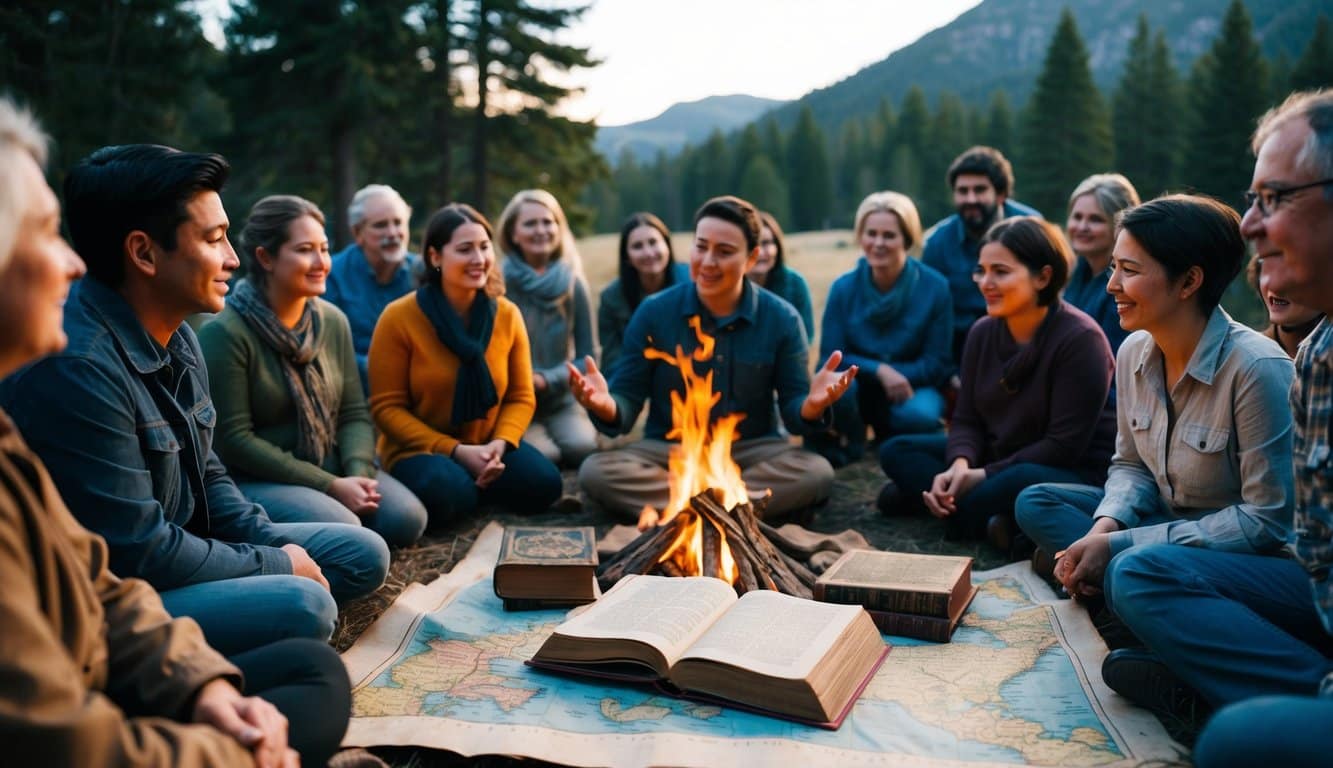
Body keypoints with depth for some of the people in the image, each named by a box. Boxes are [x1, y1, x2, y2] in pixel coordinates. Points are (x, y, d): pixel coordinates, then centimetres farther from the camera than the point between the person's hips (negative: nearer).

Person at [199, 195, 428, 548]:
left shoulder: (333, 321, 3)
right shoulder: (225, 333, -16)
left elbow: (354, 413, 4)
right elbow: (235, 440, -18)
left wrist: (359, 473, -17)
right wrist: (329, 486, -21)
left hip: (328, 465, 6)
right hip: (254, 478, -5)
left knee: (406, 518, -16)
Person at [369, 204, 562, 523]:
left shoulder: (507, 314, -3)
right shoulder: (399, 318, -13)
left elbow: (521, 397, 3)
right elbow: (387, 407, -12)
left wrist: (499, 444, -18)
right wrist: (455, 451, -21)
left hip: (487, 448, 4)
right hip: (420, 449, -3)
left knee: (543, 483, -23)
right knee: (444, 493, -36)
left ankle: (474, 484, 4)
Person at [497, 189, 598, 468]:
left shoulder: (573, 284, 1)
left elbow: (587, 356, 3)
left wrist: (546, 379, -13)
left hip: (560, 401, 2)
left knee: (583, 447, -27)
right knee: (542, 455, -28)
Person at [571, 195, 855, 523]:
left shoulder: (782, 319, -3)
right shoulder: (653, 313, -4)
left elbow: (793, 412, -4)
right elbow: (627, 401, -6)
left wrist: (812, 405, -29)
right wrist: (606, 405, -31)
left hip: (752, 452, 0)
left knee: (817, 473, -30)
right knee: (595, 471, -28)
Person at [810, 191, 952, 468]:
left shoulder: (934, 287, -11)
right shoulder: (843, 288, -8)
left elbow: (937, 363, -6)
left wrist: (895, 374, -22)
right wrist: (879, 371, -24)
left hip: (913, 386, 0)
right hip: (861, 387, 0)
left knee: (920, 416, -34)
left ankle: (888, 435, 4)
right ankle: (848, 444, -2)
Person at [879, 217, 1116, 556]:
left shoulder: (1079, 339, -18)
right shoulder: (983, 332, 2)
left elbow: (1065, 445, -21)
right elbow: (967, 419, 2)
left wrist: (986, 476, -20)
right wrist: (960, 465, -20)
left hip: (1074, 473, -8)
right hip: (997, 457, 8)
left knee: (1024, 482, -42)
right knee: (897, 451, -4)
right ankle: (996, 518, -22)